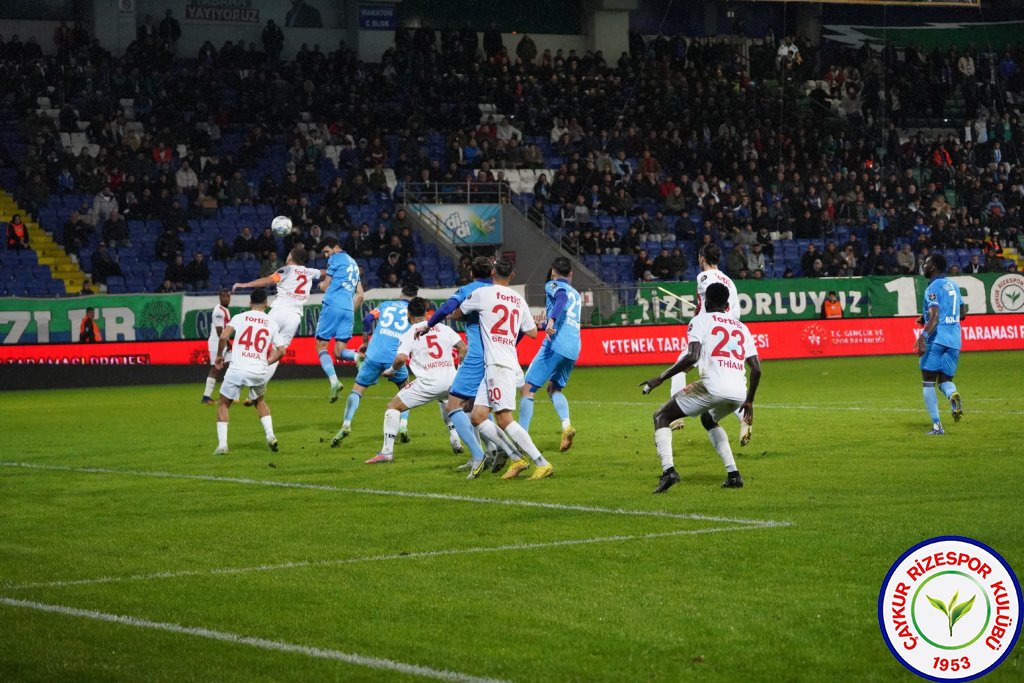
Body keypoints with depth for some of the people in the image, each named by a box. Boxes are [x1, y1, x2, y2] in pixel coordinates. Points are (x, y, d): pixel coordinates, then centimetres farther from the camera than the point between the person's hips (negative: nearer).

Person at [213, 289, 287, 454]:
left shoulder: (240, 317, 4)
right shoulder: (271, 323, 10)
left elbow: (224, 336, -9)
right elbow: (281, 351, 9)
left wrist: (219, 355, 7)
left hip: (237, 370, -2)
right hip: (260, 371, 2)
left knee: (223, 404, 15)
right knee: (260, 400, 31)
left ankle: (222, 444, 2)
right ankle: (270, 435, 15)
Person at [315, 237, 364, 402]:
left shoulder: (336, 259, 3)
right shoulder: (353, 263, 25)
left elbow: (325, 287, 4)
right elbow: (360, 295, 25)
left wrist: (322, 285, 25)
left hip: (333, 306, -7)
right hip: (348, 310, 7)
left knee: (321, 345, -1)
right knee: (339, 351, 4)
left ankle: (334, 381, -21)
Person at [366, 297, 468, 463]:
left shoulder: (408, 335, 2)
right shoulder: (443, 328, 13)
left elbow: (401, 358, -13)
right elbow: (463, 348, 11)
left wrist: (391, 370, 8)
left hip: (429, 381, -5)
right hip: (450, 378, 5)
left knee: (394, 407, 6)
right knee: (446, 401, 41)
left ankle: (387, 452, -5)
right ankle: (456, 442, 32)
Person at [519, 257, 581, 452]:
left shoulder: (553, 285, 7)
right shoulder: (577, 295, 27)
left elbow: (562, 298, -16)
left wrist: (551, 320, -32)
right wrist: (541, 326, 54)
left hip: (555, 345, -7)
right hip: (573, 349, 7)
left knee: (528, 389, -4)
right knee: (554, 388, 24)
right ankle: (566, 425, -3)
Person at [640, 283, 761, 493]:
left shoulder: (701, 320, 7)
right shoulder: (741, 327, 24)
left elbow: (692, 357, -10)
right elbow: (756, 369, 19)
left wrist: (661, 378, -4)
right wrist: (749, 402, 31)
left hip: (712, 387, -6)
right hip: (739, 392, 6)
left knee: (661, 417, 11)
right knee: (708, 419, 37)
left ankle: (668, 470, -12)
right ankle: (733, 474, 24)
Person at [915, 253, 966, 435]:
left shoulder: (933, 288, -8)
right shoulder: (953, 286, 17)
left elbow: (934, 317, -20)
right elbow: (962, 313, 25)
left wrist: (923, 336, -33)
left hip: (937, 339, -7)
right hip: (954, 341, 7)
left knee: (928, 383, 2)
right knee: (945, 380, 14)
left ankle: (937, 426, -7)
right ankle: (953, 395, -23)